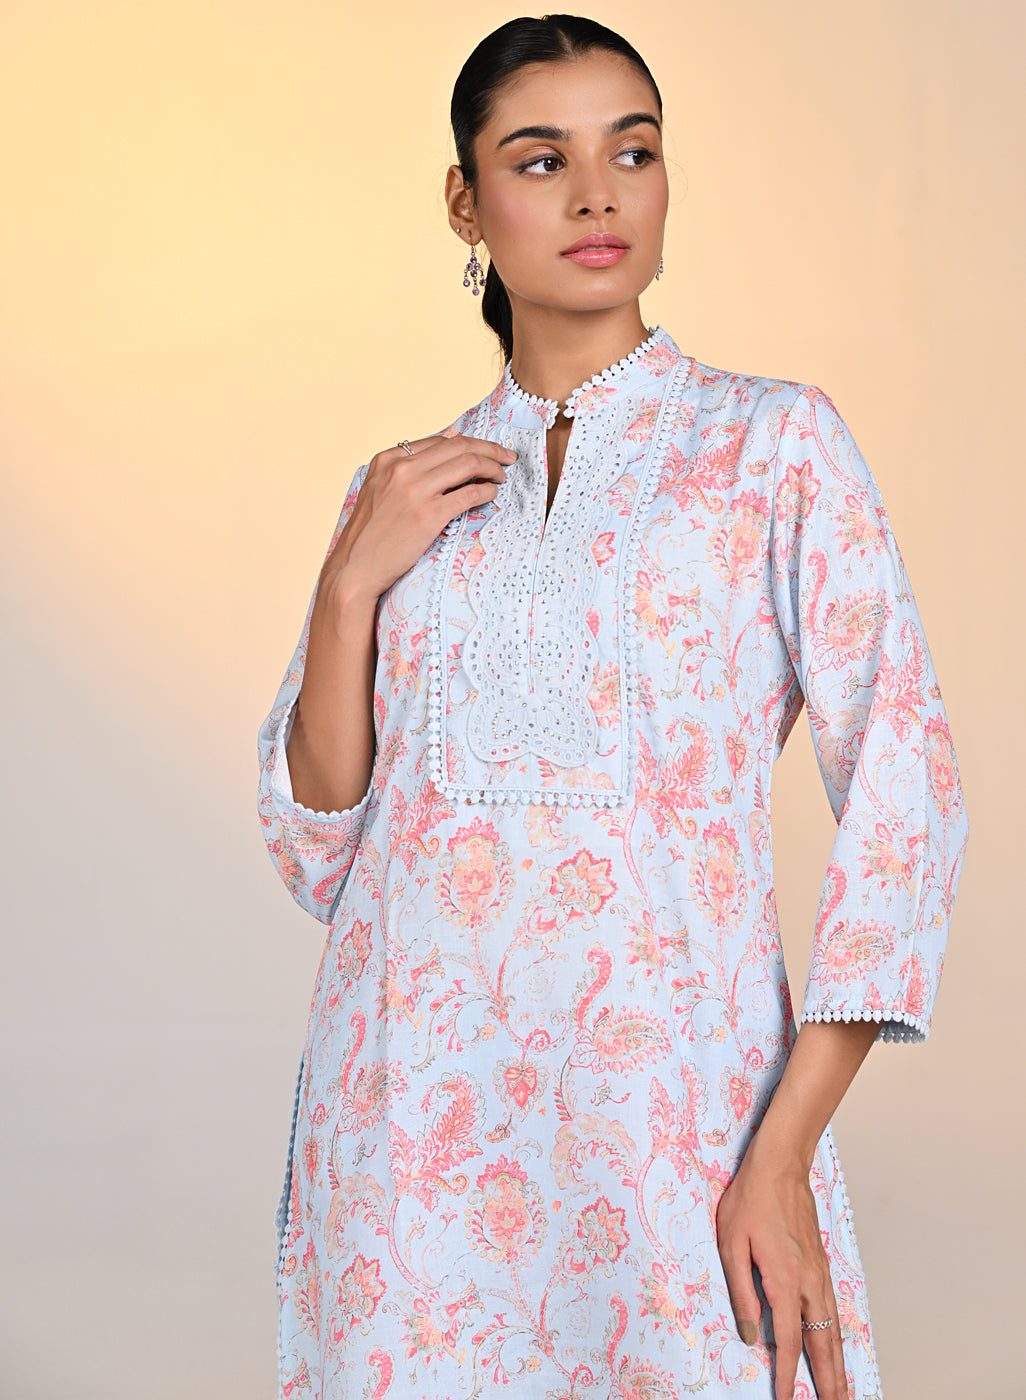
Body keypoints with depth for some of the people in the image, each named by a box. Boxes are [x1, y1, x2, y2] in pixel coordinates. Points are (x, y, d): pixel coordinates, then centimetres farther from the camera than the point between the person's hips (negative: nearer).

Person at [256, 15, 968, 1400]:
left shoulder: (776, 441, 1)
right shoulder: (405, 491, 10)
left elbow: (905, 793, -6)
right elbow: (318, 849, 8)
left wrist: (785, 1151, -14)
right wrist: (351, 584, -6)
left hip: (671, 1094, -2)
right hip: (412, 1104, 3)